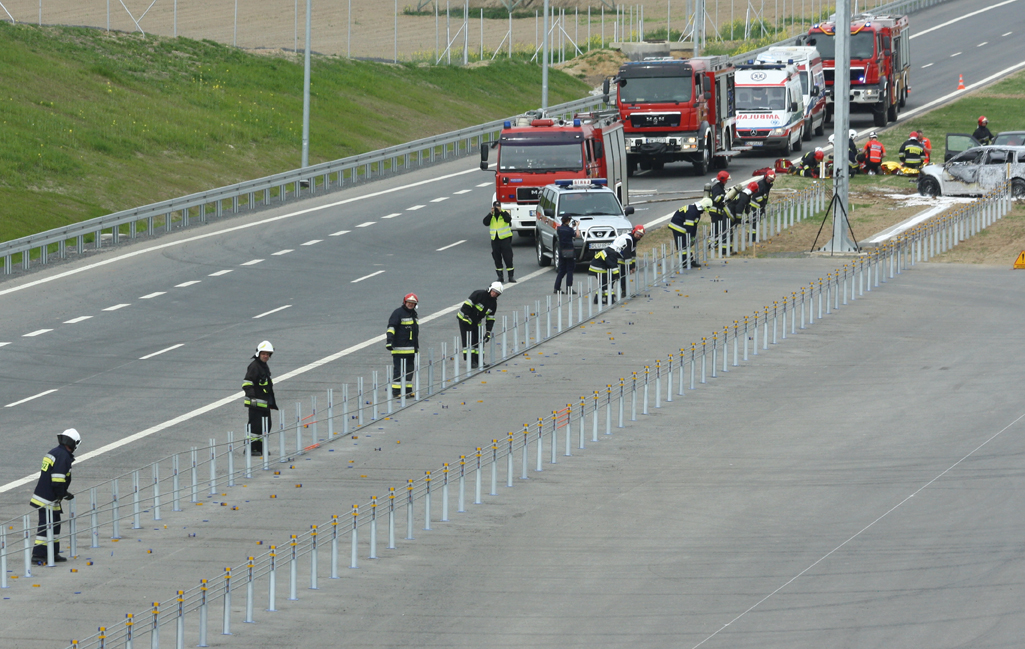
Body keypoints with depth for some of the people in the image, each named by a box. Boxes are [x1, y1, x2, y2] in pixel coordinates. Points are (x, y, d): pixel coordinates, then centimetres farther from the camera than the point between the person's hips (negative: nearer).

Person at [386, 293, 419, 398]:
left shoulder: (414, 314, 19)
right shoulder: (398, 313, -7)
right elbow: (391, 327, -17)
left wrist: (416, 347, 32)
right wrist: (389, 340, -30)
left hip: (411, 348, 8)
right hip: (400, 348, -8)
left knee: (410, 369, 11)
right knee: (398, 370, -8)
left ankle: (407, 390, 18)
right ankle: (396, 391, -6)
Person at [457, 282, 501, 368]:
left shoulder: (493, 302, 2)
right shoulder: (479, 294, -20)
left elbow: (490, 318, 5)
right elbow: (467, 305, -22)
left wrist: (488, 332, -2)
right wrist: (466, 317, -25)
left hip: (476, 322, 7)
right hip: (465, 318, -7)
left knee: (477, 341, 7)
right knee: (468, 340, -10)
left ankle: (478, 361, 14)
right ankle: (471, 361, -10)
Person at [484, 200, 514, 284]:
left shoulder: (505, 213, 0)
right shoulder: (490, 215, 8)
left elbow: (508, 219, -20)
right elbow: (485, 222, -8)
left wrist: (501, 212, -22)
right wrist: (491, 213, -15)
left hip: (505, 238, -4)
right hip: (495, 239, 4)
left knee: (508, 258, -6)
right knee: (497, 258, 7)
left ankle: (511, 276, -3)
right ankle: (500, 276, 16)